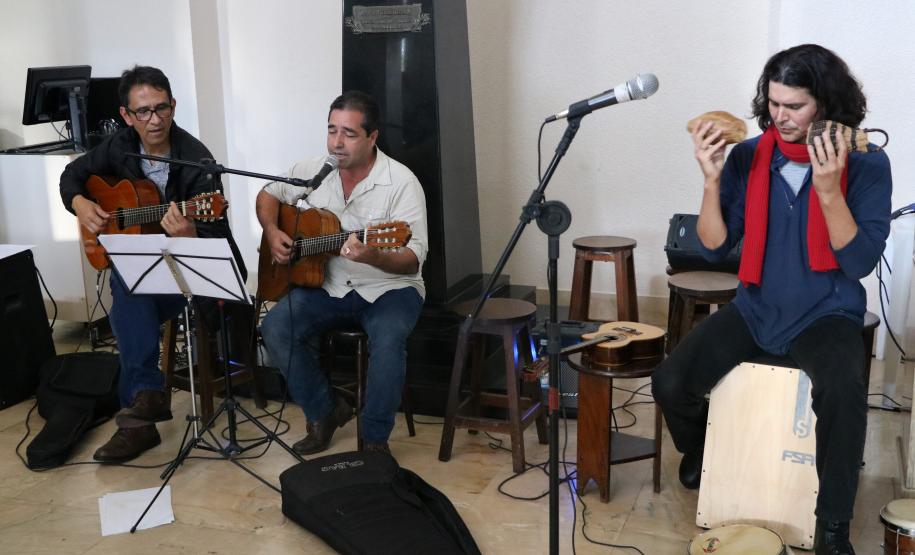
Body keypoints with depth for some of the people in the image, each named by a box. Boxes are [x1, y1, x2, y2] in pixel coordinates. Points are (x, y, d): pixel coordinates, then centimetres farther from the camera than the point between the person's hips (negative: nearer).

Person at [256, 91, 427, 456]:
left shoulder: (401, 182, -13)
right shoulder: (313, 172, 3)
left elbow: (413, 259, -18)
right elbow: (268, 195, 20)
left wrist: (373, 257, -39)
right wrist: (272, 232, -1)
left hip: (388, 288, -4)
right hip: (326, 285, 4)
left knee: (388, 339, -35)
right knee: (275, 329, -20)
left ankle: (375, 439, -12)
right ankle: (325, 411, 2)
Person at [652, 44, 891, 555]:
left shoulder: (867, 164, -9)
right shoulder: (749, 158, -3)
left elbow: (859, 262, -16)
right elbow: (715, 247, -5)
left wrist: (828, 190, -28)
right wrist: (712, 179, -19)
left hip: (825, 317, -3)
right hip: (754, 311, 3)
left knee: (842, 393, -35)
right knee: (670, 383, -16)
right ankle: (700, 454, 21)